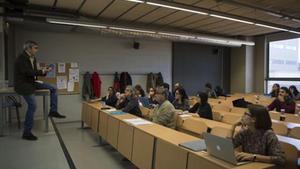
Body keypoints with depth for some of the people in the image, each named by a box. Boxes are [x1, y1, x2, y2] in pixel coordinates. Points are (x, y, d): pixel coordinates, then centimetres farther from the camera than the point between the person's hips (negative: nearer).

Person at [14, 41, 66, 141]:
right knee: (32, 106, -17)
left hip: (31, 82, 9)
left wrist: (44, 71, -6)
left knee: (53, 89, 2)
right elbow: (27, 72, -24)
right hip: (23, 85, -9)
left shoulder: (33, 58, 9)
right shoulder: (21, 58, -16)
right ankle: (26, 133, -6)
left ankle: (53, 111, 2)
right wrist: (42, 71, -18)